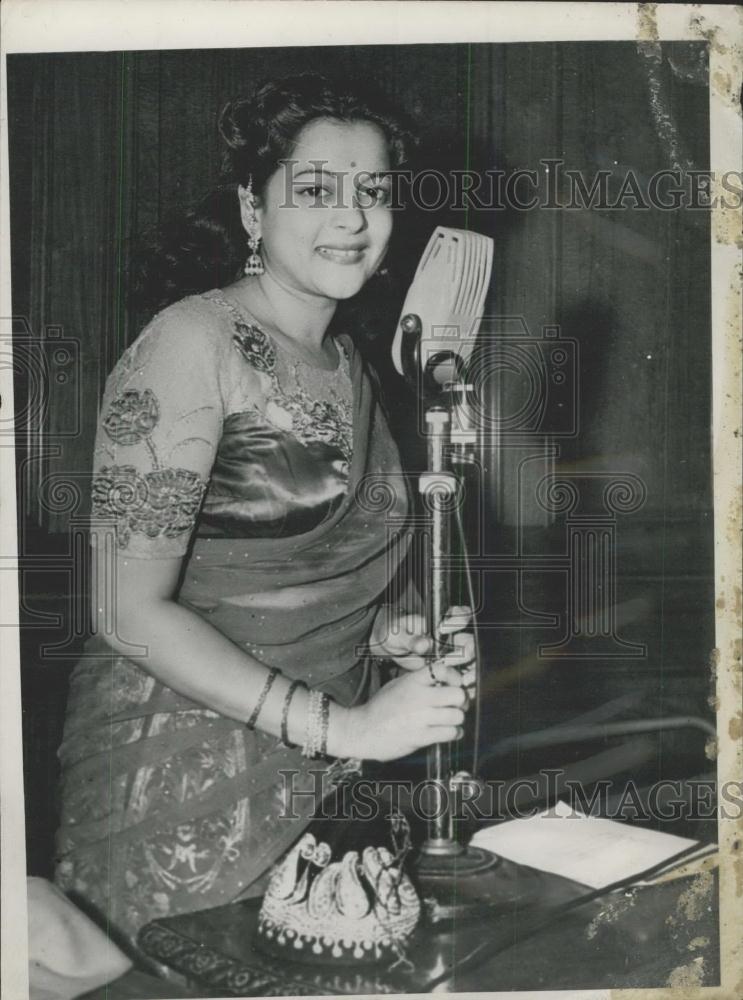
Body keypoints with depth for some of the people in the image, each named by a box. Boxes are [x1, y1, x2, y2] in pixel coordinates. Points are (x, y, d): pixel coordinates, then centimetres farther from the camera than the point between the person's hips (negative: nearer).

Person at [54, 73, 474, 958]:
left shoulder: (348, 363, 10)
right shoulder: (193, 342, -14)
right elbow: (130, 610, -19)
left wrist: (390, 631, -2)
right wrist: (343, 726, -22)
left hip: (323, 777, 7)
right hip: (186, 786, -7)